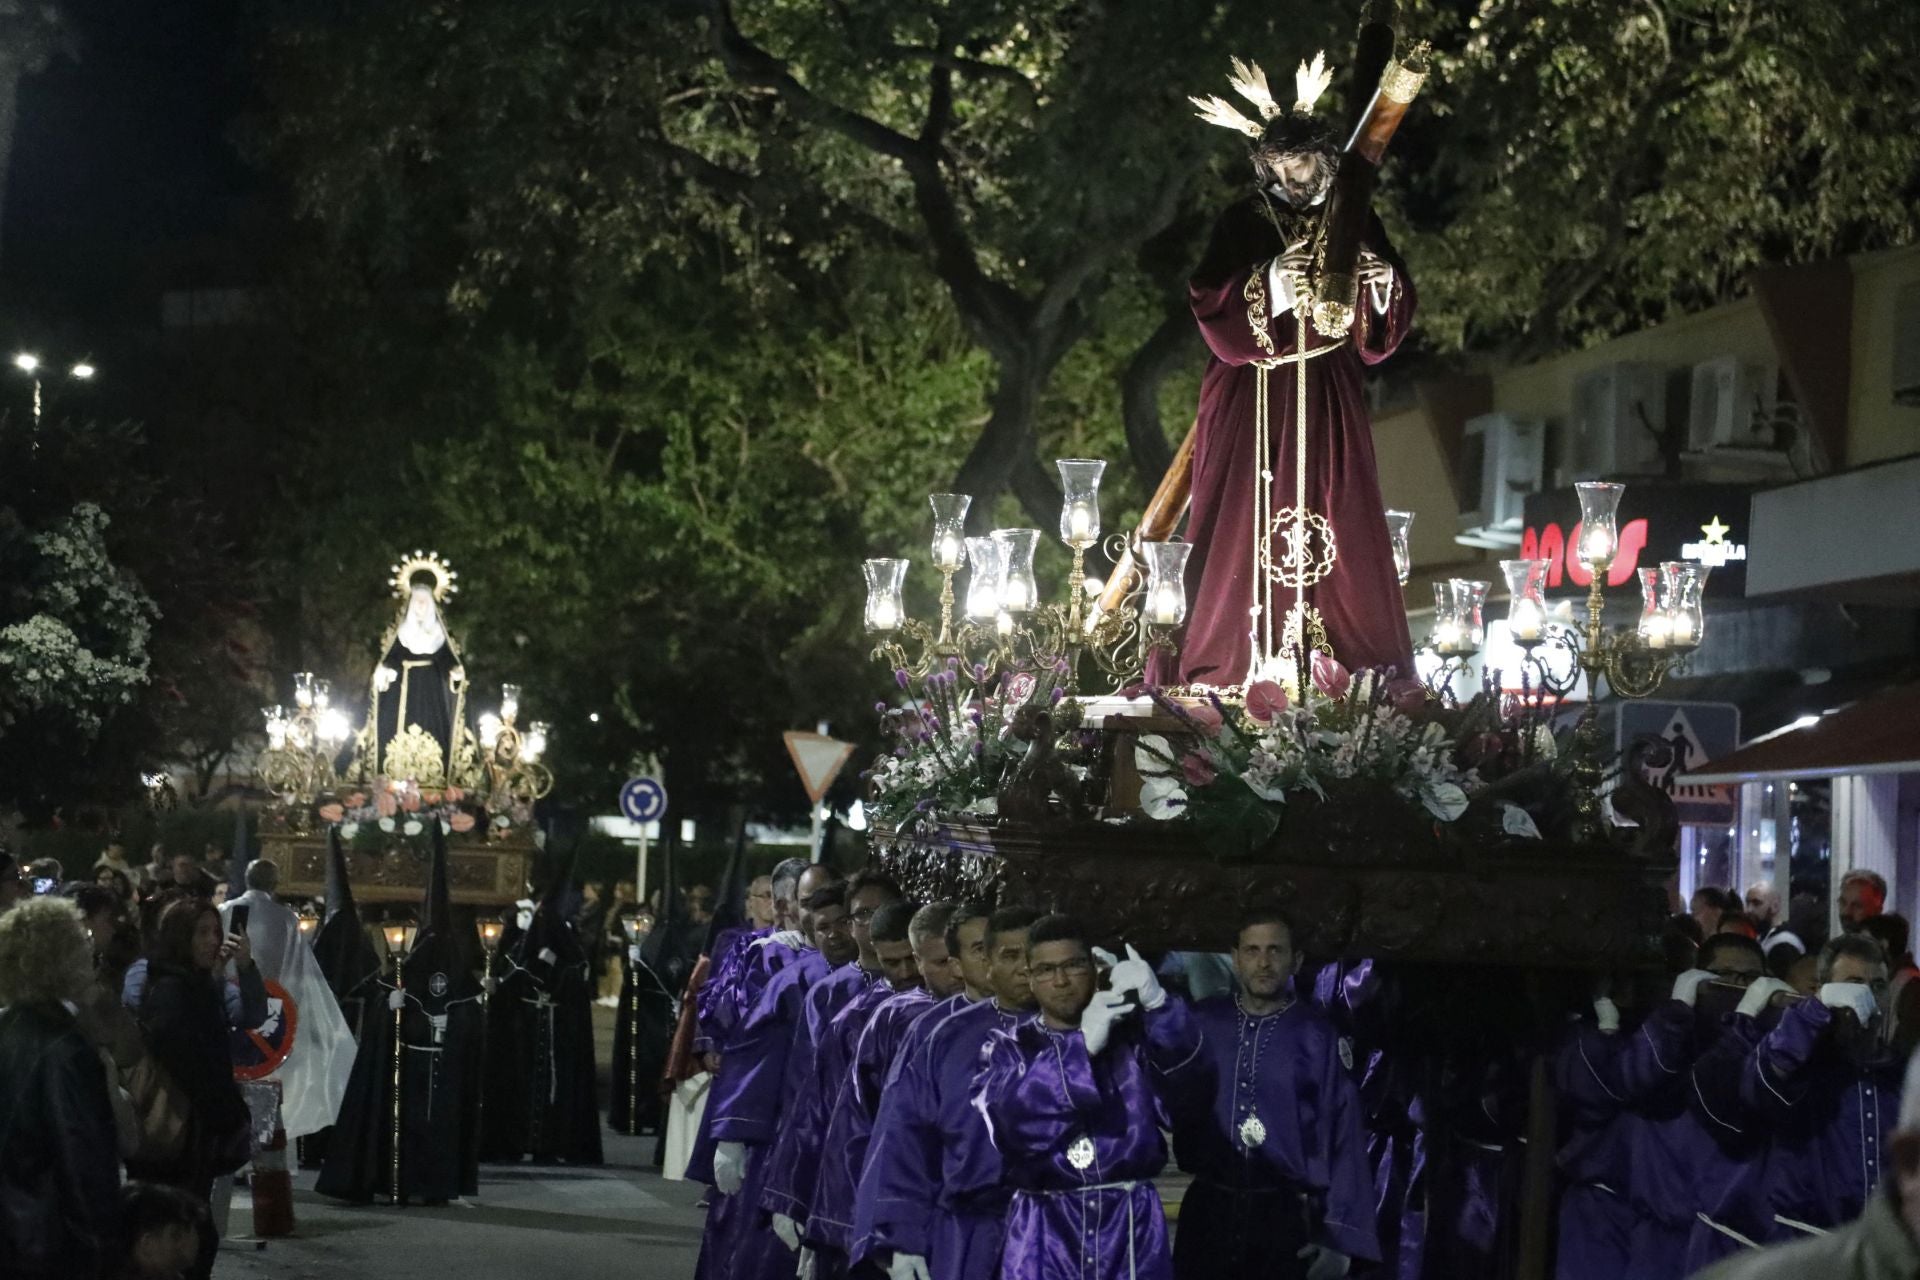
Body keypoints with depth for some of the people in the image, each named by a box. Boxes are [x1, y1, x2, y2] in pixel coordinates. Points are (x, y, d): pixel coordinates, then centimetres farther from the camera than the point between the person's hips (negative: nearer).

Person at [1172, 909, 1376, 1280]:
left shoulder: (1316, 1036, -1)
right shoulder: (1201, 1023, 4)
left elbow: (1343, 1139, -2)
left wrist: (1338, 1236, -6)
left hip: (1284, 1216, -1)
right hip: (1207, 1210, 1)